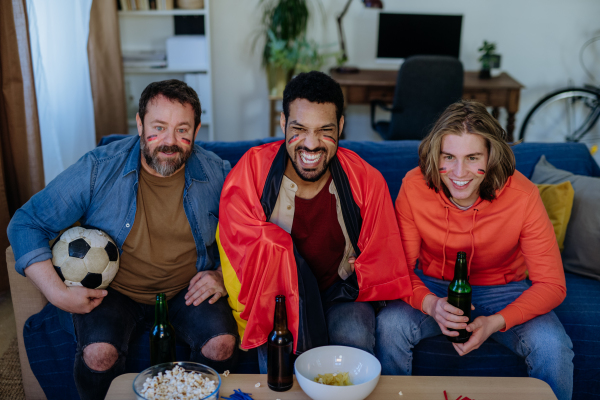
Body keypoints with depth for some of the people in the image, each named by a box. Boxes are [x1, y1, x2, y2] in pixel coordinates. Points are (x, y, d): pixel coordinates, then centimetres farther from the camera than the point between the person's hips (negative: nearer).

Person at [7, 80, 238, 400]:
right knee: (98, 353, -30)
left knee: (223, 343, -26)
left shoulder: (216, 174, -7)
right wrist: (57, 292, -17)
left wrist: (224, 276, -10)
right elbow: (26, 224, -8)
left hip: (187, 291, 1)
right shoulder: (98, 169, -13)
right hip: (112, 291, -1)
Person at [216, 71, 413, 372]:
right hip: (275, 296, -1)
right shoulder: (248, 176, -14)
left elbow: (378, 265, -1)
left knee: (355, 338, -28)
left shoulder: (366, 181, -11)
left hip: (340, 293, 1)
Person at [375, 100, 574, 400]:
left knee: (553, 345, -26)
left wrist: (495, 322, -32)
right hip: (434, 287, 1)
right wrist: (431, 304, -35)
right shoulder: (414, 187, -20)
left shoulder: (522, 196, -22)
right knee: (390, 325, -28)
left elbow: (551, 285, -18)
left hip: (502, 290, 0)